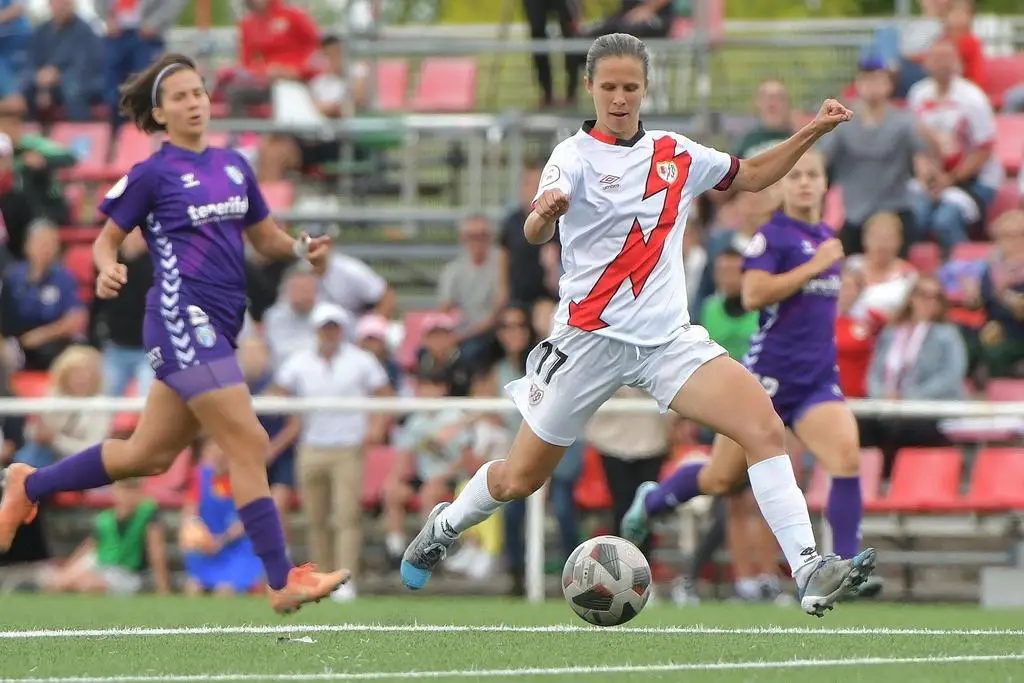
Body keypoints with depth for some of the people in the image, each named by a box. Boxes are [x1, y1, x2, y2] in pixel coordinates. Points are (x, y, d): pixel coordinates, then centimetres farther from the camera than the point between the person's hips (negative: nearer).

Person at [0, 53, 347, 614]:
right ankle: (283, 581, -12)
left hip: (217, 328, 8)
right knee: (250, 445, -13)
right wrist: (107, 271, -18)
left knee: (148, 454, 17)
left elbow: (265, 237, 20)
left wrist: (302, 249, 0)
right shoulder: (153, 174, -4)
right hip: (182, 318, -8)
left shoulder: (234, 166, 13)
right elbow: (107, 238, 3)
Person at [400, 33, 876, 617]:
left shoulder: (676, 154, 8)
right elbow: (535, 233, -27)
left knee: (765, 426, -19)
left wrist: (812, 134, 12)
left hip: (669, 339, 3)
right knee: (520, 480, 7)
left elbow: (753, 176, 26)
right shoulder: (576, 156, -8)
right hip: (590, 339, -3)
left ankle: (810, 573, -22)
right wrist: (545, 212, -52)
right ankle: (447, 525, 40)